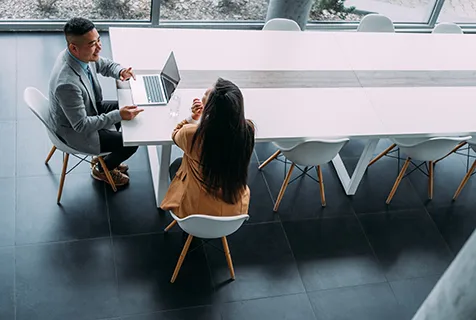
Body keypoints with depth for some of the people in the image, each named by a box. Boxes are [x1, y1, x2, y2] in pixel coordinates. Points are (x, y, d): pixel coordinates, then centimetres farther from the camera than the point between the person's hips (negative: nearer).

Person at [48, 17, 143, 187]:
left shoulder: (82, 55, -16)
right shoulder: (67, 83, -41)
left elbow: (105, 65, 6)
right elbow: (81, 125, -32)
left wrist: (121, 71, -16)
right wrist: (118, 115, -34)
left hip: (88, 109, 8)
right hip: (75, 132, -8)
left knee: (126, 109, 16)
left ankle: (106, 158, 32)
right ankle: (101, 169, 23)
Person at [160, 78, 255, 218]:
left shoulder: (192, 133, -31)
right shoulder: (248, 130, -22)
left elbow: (175, 135, -3)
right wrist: (206, 112, -4)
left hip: (194, 210, -3)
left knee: (177, 164, 28)